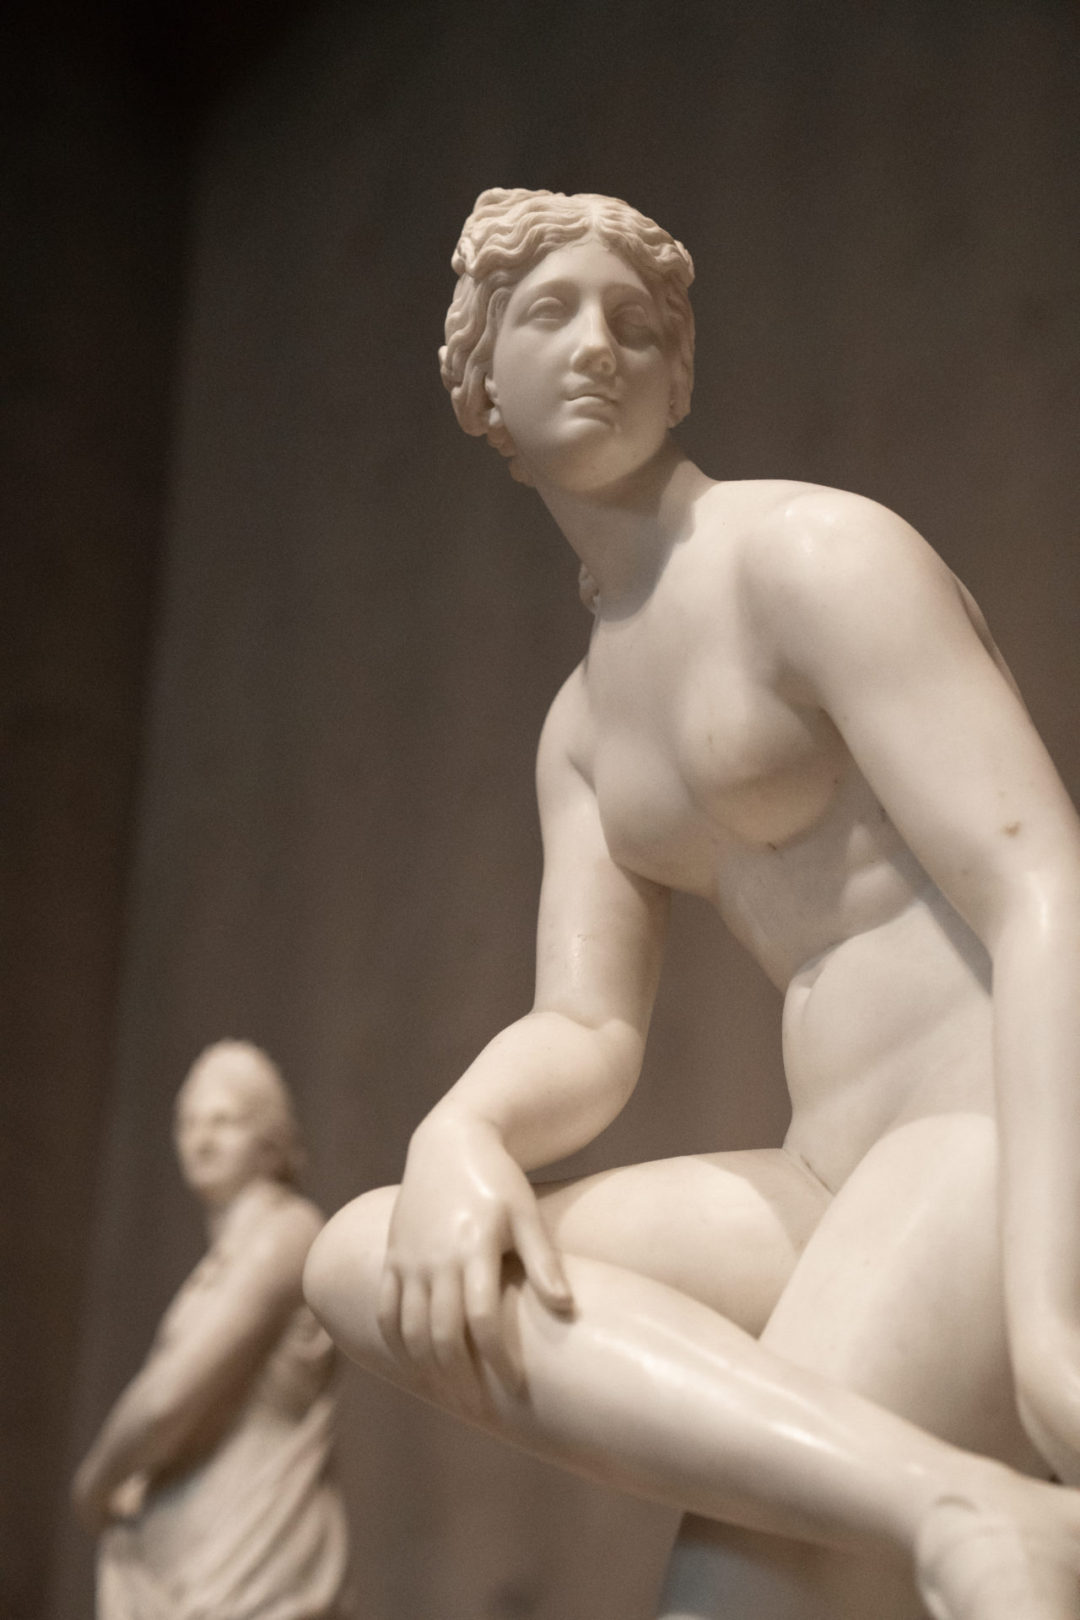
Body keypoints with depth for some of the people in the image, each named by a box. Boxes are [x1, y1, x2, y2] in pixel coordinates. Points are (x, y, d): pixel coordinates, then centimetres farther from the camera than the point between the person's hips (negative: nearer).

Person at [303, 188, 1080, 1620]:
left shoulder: (816, 550, -5)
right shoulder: (586, 725, 22)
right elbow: (585, 1038, 8)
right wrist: (455, 1139, -18)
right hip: (867, 1203, 8)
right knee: (364, 1262, -14)